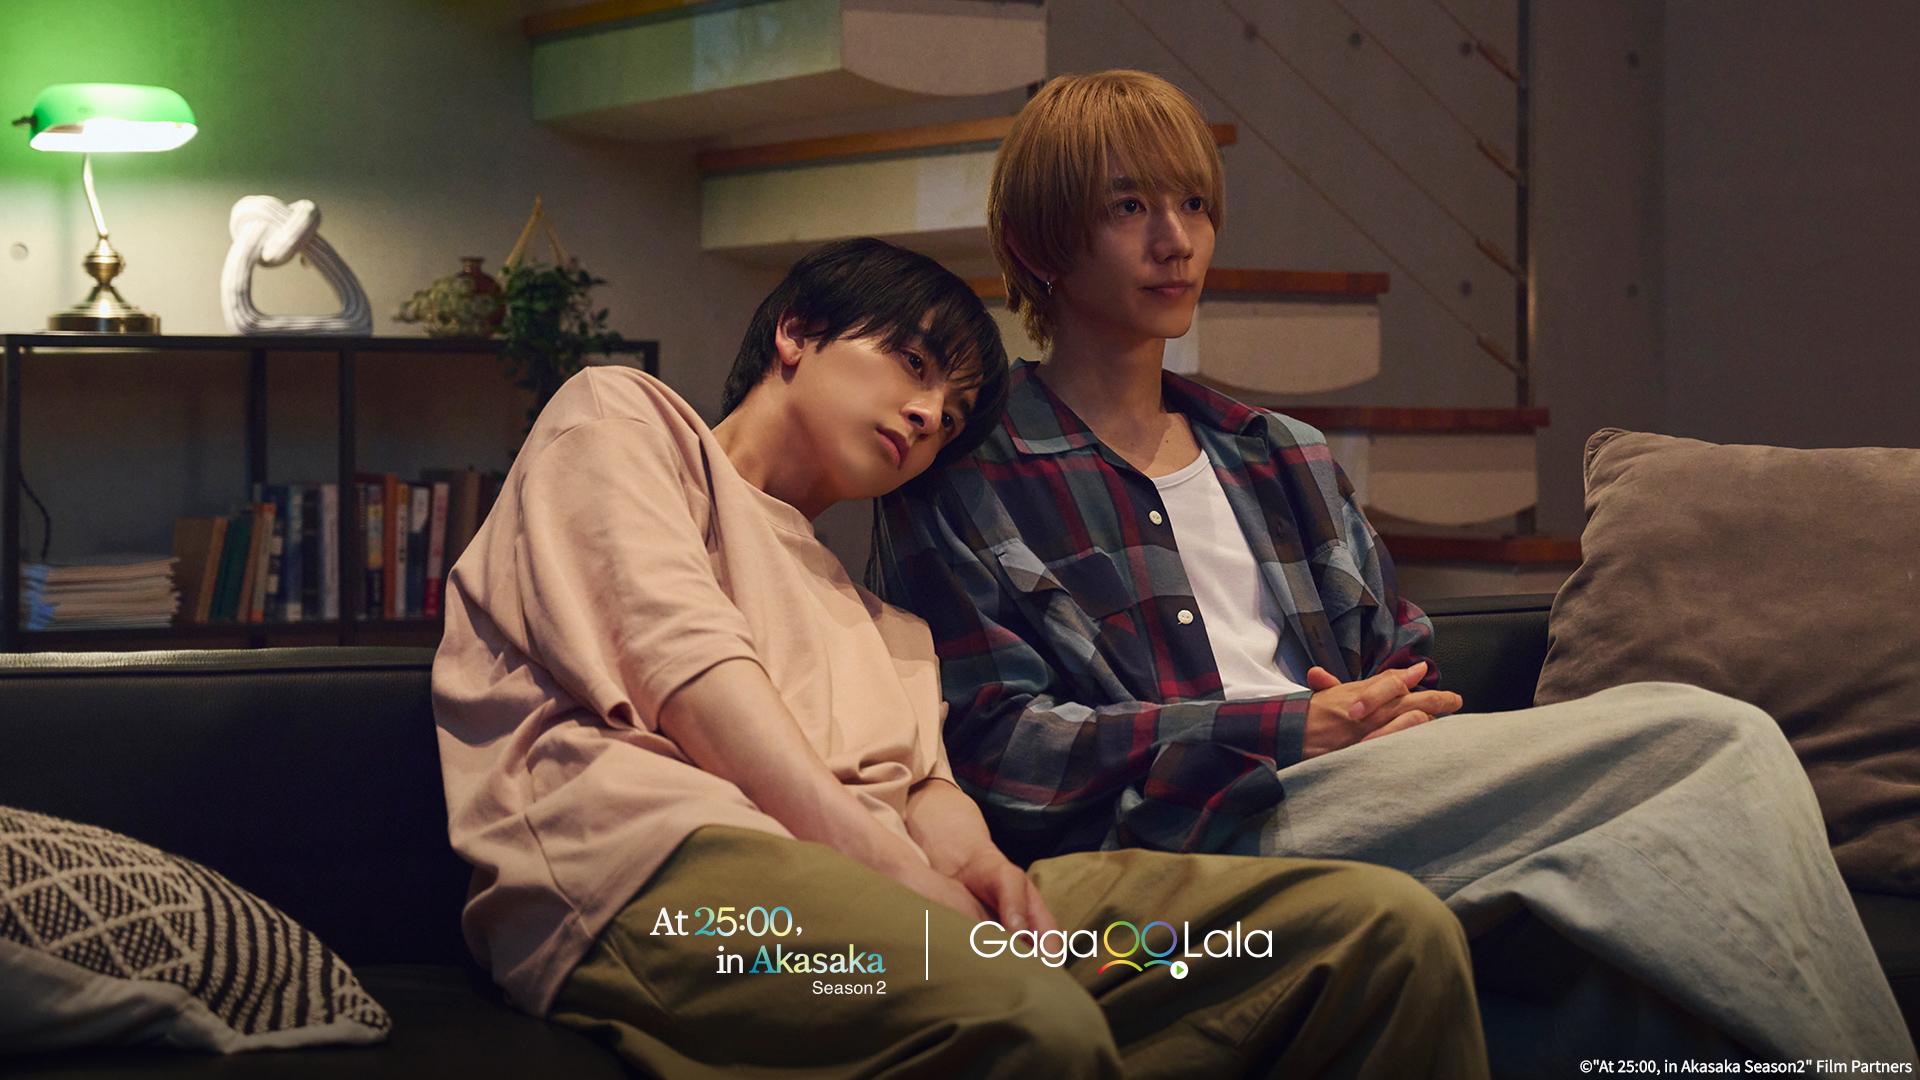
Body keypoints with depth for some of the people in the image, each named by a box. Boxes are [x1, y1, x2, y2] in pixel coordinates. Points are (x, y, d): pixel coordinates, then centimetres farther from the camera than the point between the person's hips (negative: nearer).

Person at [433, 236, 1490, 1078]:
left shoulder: (887, 623, 39)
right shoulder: (618, 415, 21)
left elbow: (925, 791, 20)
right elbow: (680, 663, 1)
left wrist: (972, 861, -7)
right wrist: (888, 860, -12)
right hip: (662, 865, -7)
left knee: (1393, 930, -14)